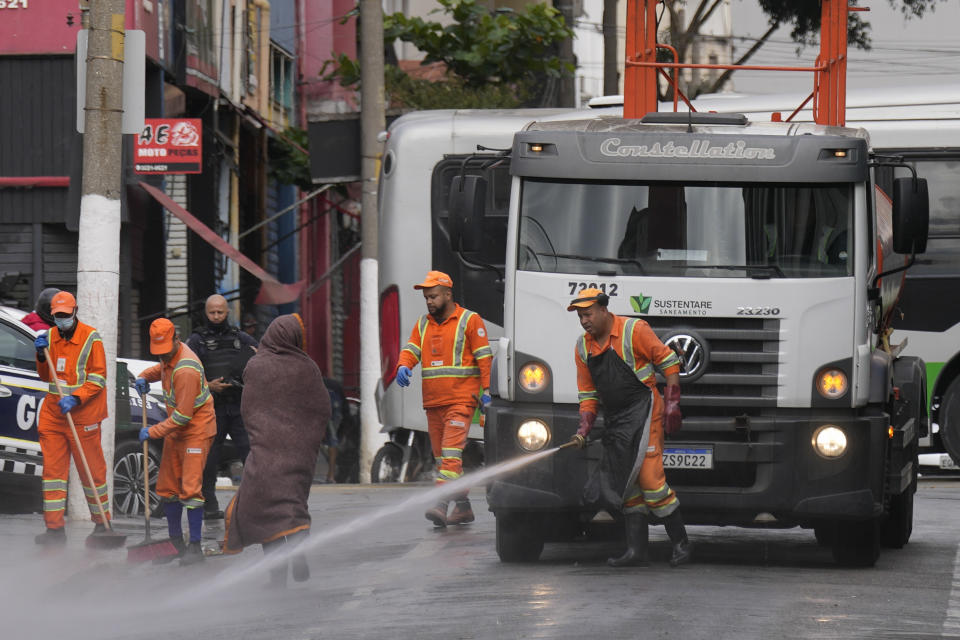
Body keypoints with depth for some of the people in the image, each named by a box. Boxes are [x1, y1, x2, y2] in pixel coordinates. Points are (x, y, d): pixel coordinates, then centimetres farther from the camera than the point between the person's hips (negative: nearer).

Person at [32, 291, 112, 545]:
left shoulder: (90, 338, -6)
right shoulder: (50, 337, 10)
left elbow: (98, 378, -9)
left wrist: (76, 399, -20)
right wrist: (42, 355, -2)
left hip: (83, 414, -5)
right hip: (53, 412, 5)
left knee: (91, 470, 1)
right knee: (52, 469, 1)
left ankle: (102, 523, 13)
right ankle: (55, 528, 3)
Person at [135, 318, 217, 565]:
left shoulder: (186, 370, -26)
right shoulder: (171, 355, 3)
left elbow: (183, 415, -24)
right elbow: (162, 367, 29)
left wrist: (153, 432, -17)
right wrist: (145, 377, 7)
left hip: (196, 430, -10)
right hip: (175, 431, 10)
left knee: (190, 487, -14)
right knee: (167, 487, 9)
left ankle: (195, 547, -10)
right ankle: (176, 543, 18)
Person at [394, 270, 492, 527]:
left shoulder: (470, 320, -2)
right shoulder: (423, 324, 15)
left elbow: (485, 358, -4)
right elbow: (411, 350, 9)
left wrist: (487, 390, -11)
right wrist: (403, 366, -14)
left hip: (461, 400, -7)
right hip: (433, 401, 7)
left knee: (451, 452, -17)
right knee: (441, 456, 10)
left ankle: (441, 504, -27)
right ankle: (463, 507, 20)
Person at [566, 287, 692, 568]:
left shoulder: (633, 330, -10)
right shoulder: (583, 347, 9)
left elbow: (669, 362, -7)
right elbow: (588, 394, 14)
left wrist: (672, 403, -12)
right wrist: (584, 429, 2)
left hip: (644, 410, -7)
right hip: (614, 418, 7)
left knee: (648, 476, -13)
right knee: (627, 482, 4)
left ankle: (681, 542, -3)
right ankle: (636, 550, 4)